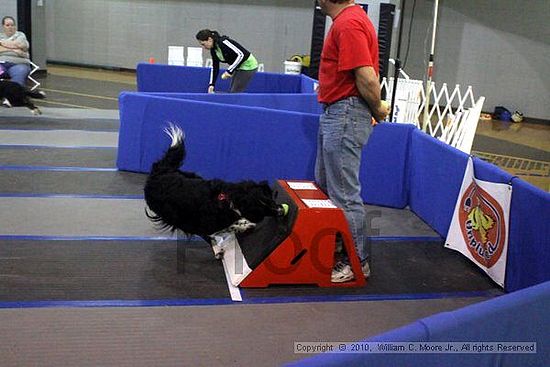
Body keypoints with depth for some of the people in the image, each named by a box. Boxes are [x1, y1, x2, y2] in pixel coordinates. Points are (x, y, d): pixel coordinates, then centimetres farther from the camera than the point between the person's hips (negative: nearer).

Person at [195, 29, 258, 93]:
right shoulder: (213, 50, 2)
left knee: (235, 93, -11)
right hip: (239, 68, 9)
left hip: (248, 66, -9)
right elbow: (215, 68, 9)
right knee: (231, 92, 8)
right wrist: (211, 84, 1)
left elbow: (241, 55, -29)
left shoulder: (223, 42, -25)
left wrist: (229, 71, -29)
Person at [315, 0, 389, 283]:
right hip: (334, 114, 11)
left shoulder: (348, 24, -19)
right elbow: (366, 76, 21)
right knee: (324, 186, 19)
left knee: (344, 194, -3)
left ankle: (357, 262, 9)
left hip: (345, 116, -11)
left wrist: (377, 110, -9)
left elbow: (367, 78, -24)